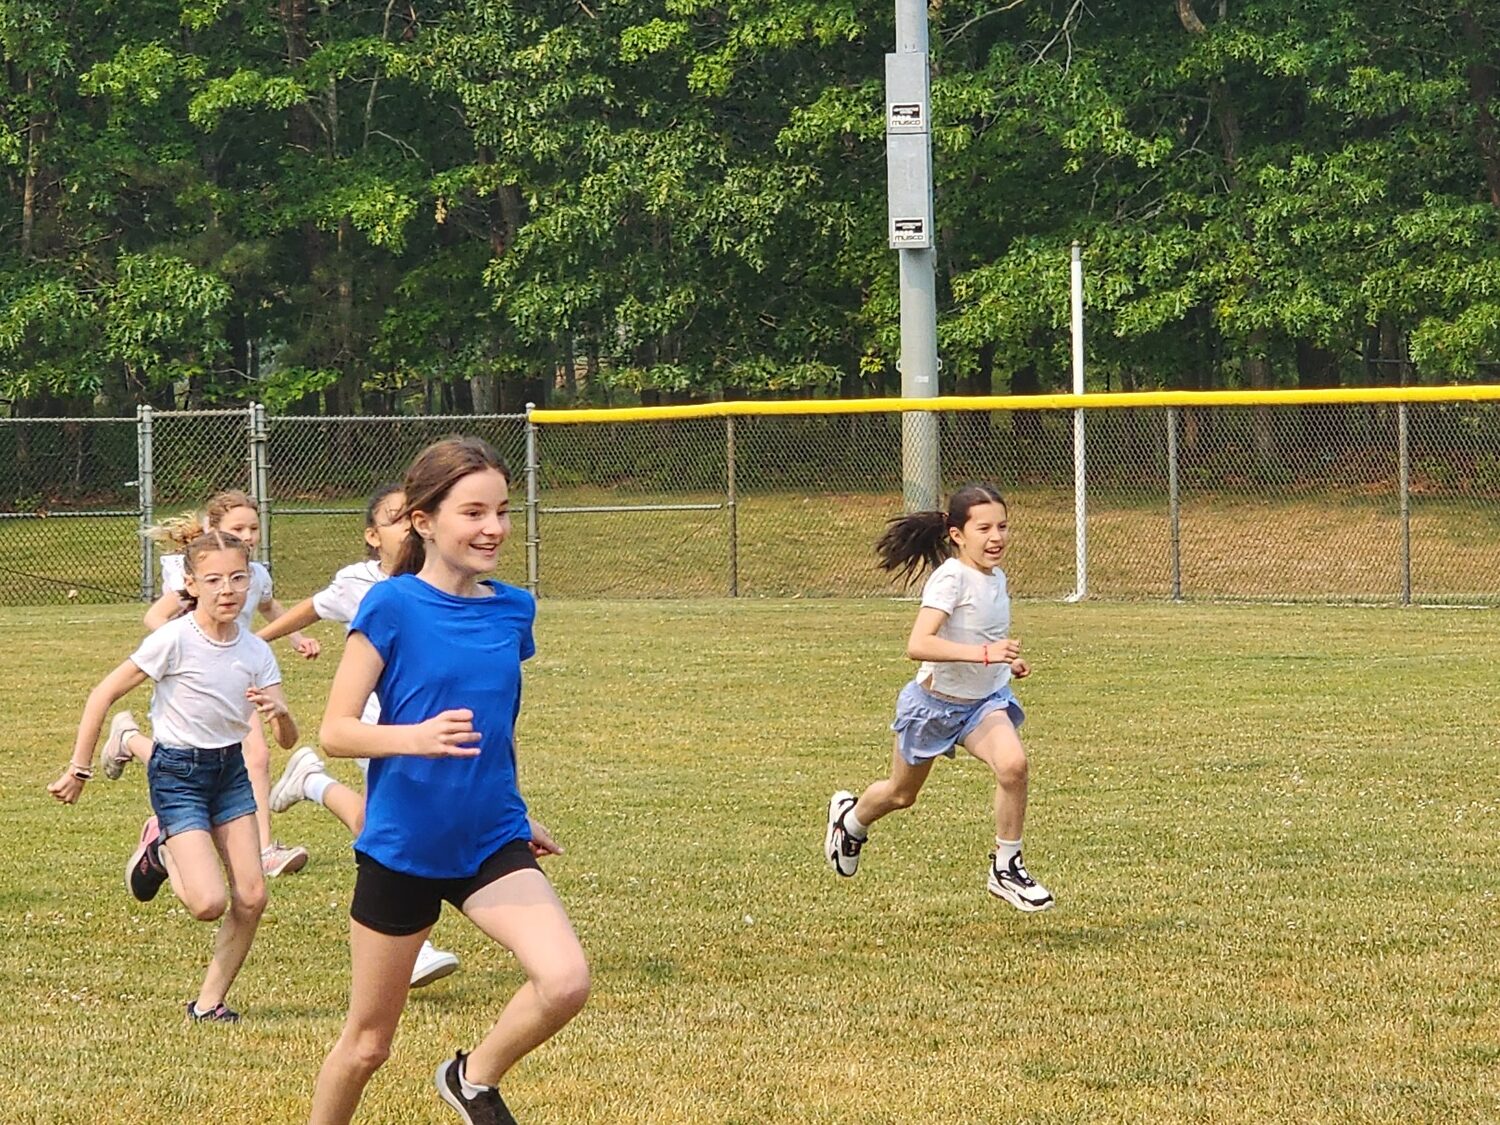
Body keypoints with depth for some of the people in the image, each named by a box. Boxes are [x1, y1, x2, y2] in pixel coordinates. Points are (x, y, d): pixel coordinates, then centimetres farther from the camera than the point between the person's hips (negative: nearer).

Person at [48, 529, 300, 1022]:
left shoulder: (256, 651, -5)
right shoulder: (176, 640, -19)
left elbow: (288, 739, -5)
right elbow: (104, 694, -13)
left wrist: (279, 713, -29)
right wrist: (79, 770, -11)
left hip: (231, 769, 5)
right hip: (178, 772, -5)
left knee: (251, 897, -3)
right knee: (210, 903, -16)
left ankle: (209, 1002, 13)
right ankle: (159, 851, 15)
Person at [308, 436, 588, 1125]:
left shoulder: (512, 611, 4)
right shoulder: (392, 607, -11)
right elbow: (335, 731, -14)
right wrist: (418, 737, -31)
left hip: (490, 844, 4)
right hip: (400, 846, -3)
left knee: (565, 981, -20)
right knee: (367, 1044, 6)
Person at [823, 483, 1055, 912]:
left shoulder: (996, 578, -1)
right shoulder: (951, 578, -26)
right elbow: (918, 644, -40)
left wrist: (1008, 662, 1)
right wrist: (984, 654, -48)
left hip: (985, 700, 5)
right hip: (935, 701, -5)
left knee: (1013, 764, -24)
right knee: (902, 793, 16)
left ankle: (1006, 868, -10)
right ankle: (851, 817, 51)